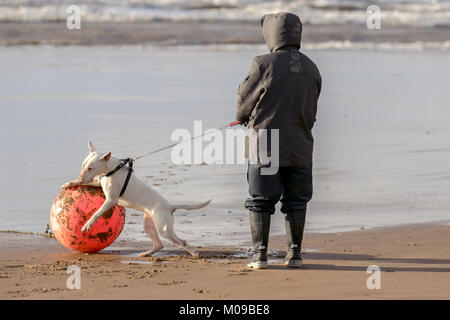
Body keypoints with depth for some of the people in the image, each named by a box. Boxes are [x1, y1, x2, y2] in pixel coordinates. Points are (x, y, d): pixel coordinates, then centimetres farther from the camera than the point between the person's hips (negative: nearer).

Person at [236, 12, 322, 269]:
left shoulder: (264, 64, -11)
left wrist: (243, 118, 21)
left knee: (261, 201, 4)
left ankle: (260, 254, 2)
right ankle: (295, 254, 11)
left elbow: (245, 101, -1)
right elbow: (311, 111, 11)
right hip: (300, 146, 3)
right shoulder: (311, 69, 4)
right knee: (296, 201, 12)